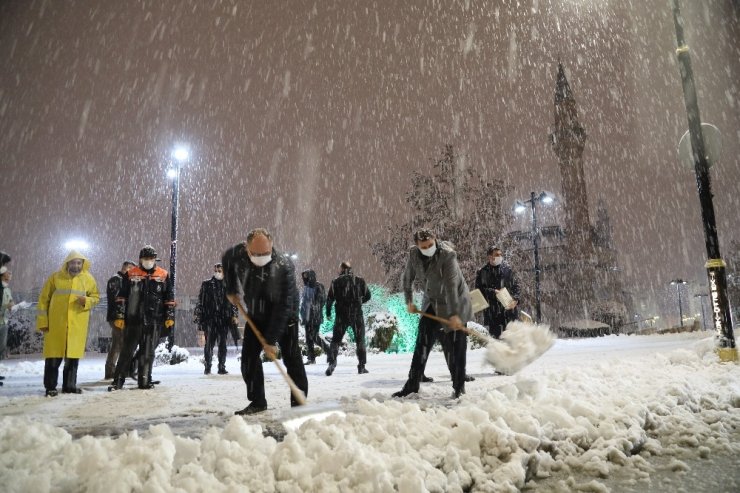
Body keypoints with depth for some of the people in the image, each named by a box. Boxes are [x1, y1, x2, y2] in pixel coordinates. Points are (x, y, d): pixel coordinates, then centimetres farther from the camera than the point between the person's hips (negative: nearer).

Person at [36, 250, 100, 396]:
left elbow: (96, 297, 12)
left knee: (73, 355, 6)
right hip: (56, 323, -1)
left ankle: (69, 385, 16)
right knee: (53, 355, 1)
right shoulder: (55, 277, 1)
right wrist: (42, 321, 0)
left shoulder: (88, 278, 5)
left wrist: (86, 301, -11)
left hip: (77, 324, 2)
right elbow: (44, 299, 4)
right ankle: (50, 387, 10)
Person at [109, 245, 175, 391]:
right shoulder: (131, 274, 5)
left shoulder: (163, 275, 7)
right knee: (127, 350, 2)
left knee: (148, 352, 7)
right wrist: (119, 316, -1)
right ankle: (118, 380, 8)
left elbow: (169, 299, 10)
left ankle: (145, 380, 15)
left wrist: (170, 317, 4)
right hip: (133, 319, -1)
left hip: (154, 320, 1)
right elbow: (121, 297, 5)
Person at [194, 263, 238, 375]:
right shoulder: (206, 284, 6)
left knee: (222, 344, 4)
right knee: (209, 343, -1)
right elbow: (200, 301, 5)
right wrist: (198, 315, 1)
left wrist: (234, 315, 5)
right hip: (210, 318, -1)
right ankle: (207, 367, 8)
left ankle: (222, 367, 11)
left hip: (224, 319, 1)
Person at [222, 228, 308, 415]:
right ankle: (257, 402, 15)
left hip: (284, 317, -4)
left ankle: (299, 403, 3)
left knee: (291, 358, -7)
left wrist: (271, 340, -32)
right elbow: (226, 261, 8)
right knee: (249, 356, 2)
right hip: (256, 316, 5)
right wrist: (231, 290, 6)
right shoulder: (237, 254, -20)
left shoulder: (284, 266, -34)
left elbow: (283, 306, -33)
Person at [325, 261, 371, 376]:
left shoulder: (336, 282, 1)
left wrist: (328, 312, 8)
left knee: (336, 340, 8)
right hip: (357, 315, 1)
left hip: (341, 315, 0)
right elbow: (367, 296, 7)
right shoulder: (359, 280, 3)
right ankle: (361, 366, 9)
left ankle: (332, 363, -6)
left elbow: (329, 298, -3)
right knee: (360, 340, 11)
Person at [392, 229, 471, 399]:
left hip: (455, 304, -5)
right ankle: (412, 386, 12)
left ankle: (459, 388, 11)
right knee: (422, 344, 4)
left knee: (455, 348, -2)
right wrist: (409, 301, 2)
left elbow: (451, 286, -31)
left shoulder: (447, 255, -26)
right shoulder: (414, 254, -9)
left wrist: (454, 314, -34)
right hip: (431, 305, 5)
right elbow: (408, 278, 6)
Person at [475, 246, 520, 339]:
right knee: (495, 334, 2)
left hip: (509, 308, 1)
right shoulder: (482, 272, 4)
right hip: (491, 310, -1)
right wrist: (492, 292, -14)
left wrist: (515, 299, -9)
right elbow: (478, 289, 2)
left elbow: (516, 286, 9)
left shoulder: (508, 270, 8)